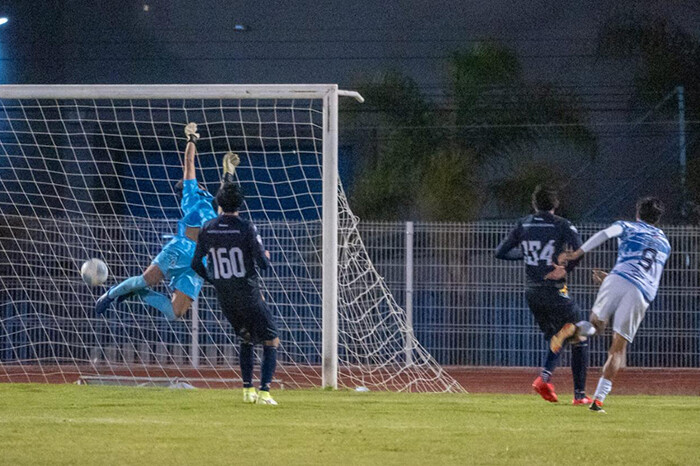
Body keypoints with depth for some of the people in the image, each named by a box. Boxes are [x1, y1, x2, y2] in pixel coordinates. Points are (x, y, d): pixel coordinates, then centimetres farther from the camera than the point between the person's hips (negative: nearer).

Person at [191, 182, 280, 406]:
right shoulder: (246, 228, -15)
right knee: (271, 342, 4)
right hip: (249, 295, -5)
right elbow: (263, 263, -14)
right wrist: (266, 257, 9)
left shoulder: (207, 228, -1)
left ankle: (248, 390, 17)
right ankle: (264, 392, -11)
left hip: (224, 297, 5)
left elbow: (196, 264, 4)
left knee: (246, 339, 25)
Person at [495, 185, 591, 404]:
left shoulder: (524, 225, 6)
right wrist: (566, 268, -8)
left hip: (532, 293, 5)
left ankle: (544, 377, -6)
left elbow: (501, 252, 9)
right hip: (555, 292, -5)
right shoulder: (562, 225, -6)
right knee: (578, 341, 6)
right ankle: (580, 394, 0)